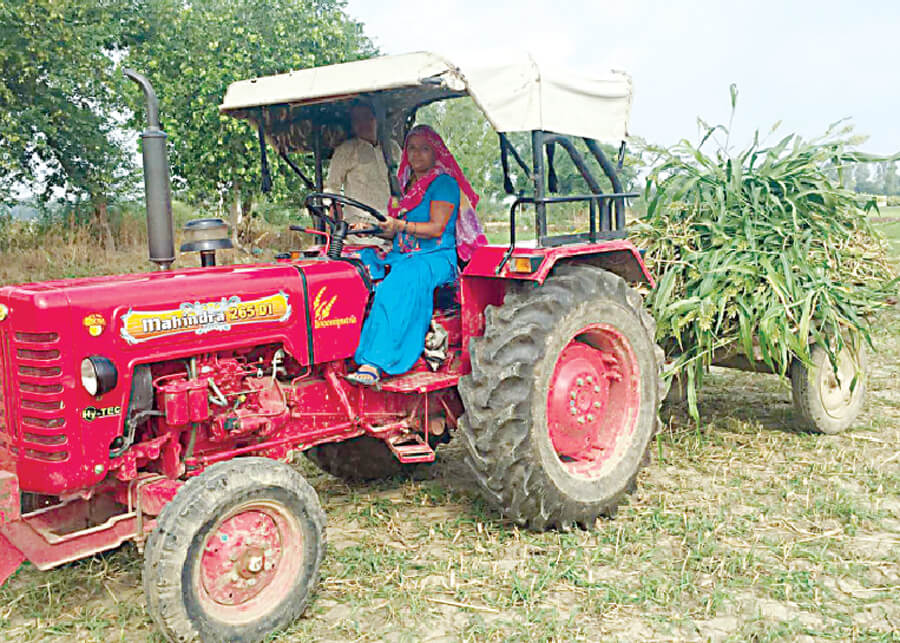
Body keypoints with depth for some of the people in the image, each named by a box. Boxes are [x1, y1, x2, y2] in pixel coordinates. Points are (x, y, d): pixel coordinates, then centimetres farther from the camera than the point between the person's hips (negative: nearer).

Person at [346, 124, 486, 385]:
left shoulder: (444, 183, -2)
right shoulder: (407, 184, 21)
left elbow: (436, 228, -13)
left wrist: (400, 225, -24)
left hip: (436, 257, -8)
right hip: (403, 255, 8)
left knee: (396, 285, -36)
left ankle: (373, 364, -42)